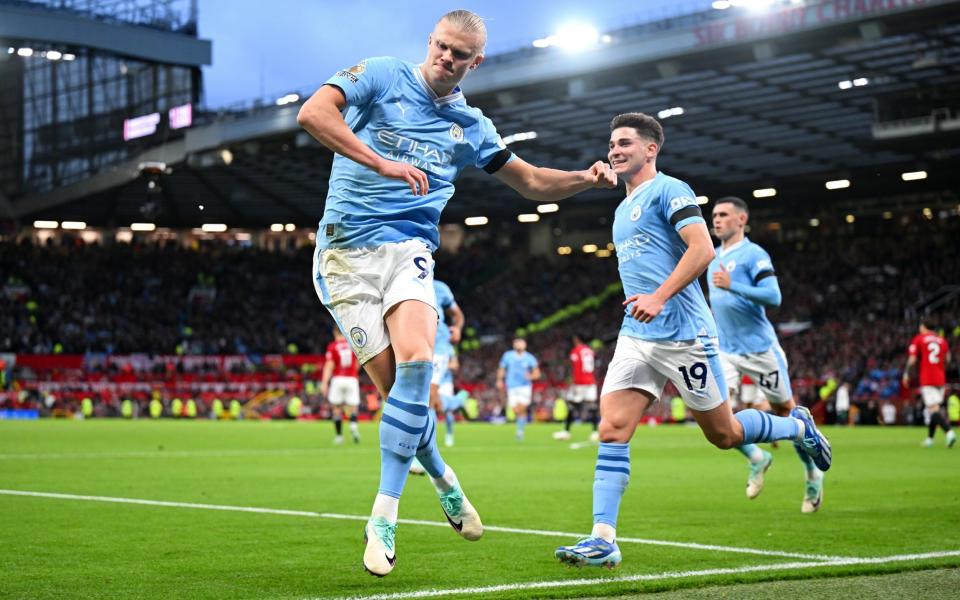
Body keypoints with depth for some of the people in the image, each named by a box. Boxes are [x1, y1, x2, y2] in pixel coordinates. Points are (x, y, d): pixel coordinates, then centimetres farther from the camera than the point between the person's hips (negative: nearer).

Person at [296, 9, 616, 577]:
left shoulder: (471, 125, 13)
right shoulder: (380, 76, 1)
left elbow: (530, 180, 24)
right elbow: (312, 112, -15)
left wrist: (587, 178, 5)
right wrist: (382, 163, -24)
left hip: (409, 249, 2)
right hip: (346, 249, -2)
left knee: (415, 361, -24)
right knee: (395, 383, -9)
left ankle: (384, 516, -18)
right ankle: (443, 477, 21)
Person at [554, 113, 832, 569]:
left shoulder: (668, 190, -6)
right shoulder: (623, 210, 21)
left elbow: (702, 249, -19)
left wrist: (659, 297, -27)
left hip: (682, 334, -7)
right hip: (636, 337, 8)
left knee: (723, 434, 4)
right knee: (612, 429, -9)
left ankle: (798, 426, 32)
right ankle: (603, 541, -12)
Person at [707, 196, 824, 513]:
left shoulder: (753, 255, -11)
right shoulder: (714, 258, 12)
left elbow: (774, 297, -23)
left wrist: (731, 286, -29)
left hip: (760, 348, -6)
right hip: (725, 350, 6)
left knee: (785, 410, 6)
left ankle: (813, 474, 25)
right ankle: (756, 458, 6)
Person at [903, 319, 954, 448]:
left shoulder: (918, 339, 1)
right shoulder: (942, 340, 12)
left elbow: (912, 359, -4)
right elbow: (947, 358, 11)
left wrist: (906, 374, 6)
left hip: (926, 379, -5)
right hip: (940, 379, 5)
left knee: (934, 409, -13)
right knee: (935, 409, 16)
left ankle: (949, 432, -33)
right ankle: (930, 438, 24)